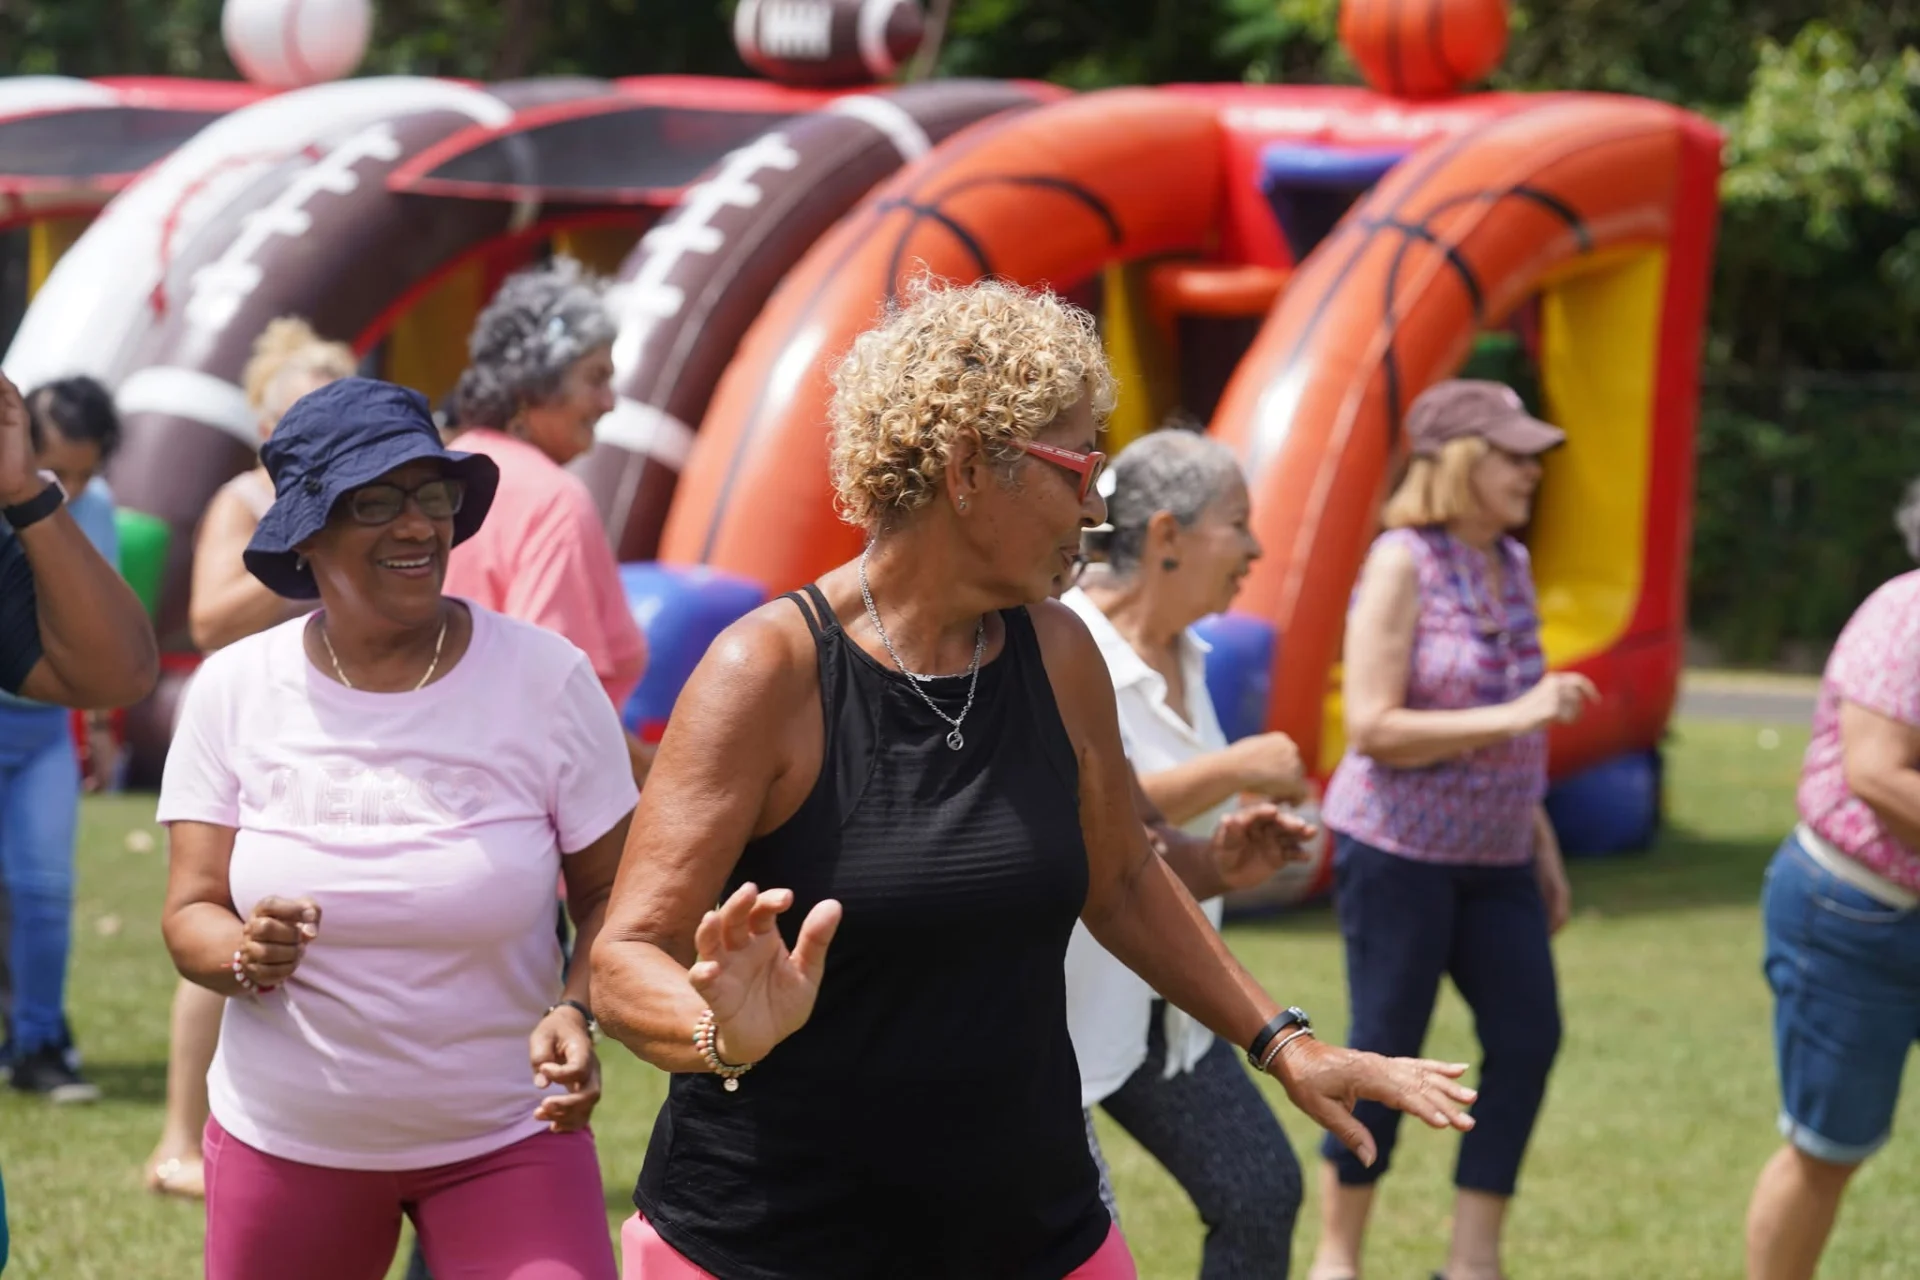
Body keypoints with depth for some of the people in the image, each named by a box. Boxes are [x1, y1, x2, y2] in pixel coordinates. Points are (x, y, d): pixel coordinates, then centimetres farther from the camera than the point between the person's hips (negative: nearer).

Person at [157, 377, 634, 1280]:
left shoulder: (547, 679, -8)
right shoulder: (233, 690, -4)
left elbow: (612, 894, -2)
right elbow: (190, 916, -3)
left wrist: (576, 1013, -21)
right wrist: (243, 955, -25)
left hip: (506, 1139, -2)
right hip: (285, 1138, 2)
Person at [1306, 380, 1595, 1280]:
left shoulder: (1511, 564, 9)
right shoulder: (1403, 564, -14)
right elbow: (1372, 726, -20)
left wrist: (1542, 844, 17)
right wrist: (1513, 716, -24)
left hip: (1493, 854, 7)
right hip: (1399, 847, -7)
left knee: (1528, 1037, 0)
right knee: (1387, 1047, -1)